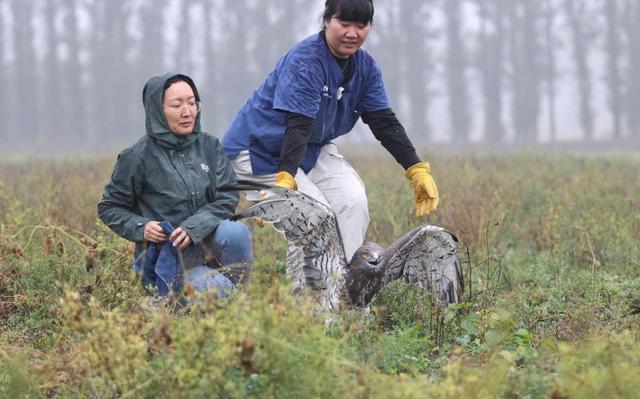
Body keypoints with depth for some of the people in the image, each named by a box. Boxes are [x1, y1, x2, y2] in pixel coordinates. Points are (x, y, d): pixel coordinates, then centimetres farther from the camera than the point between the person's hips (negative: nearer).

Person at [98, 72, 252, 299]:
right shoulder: (138, 157, -6)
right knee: (216, 288, -30)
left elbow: (227, 197, -2)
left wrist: (194, 227, -19)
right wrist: (140, 227, -16)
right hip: (166, 253, -4)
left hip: (206, 240, 4)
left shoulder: (209, 146, 4)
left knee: (236, 232, -31)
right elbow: (109, 208, 4)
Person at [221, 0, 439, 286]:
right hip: (260, 152, -7)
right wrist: (285, 179, -47)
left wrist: (417, 171, -10)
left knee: (353, 200, -12)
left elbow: (385, 122, -1)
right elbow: (297, 126, -36)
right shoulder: (305, 61, -27)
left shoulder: (365, 67, -3)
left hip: (312, 149, 8)